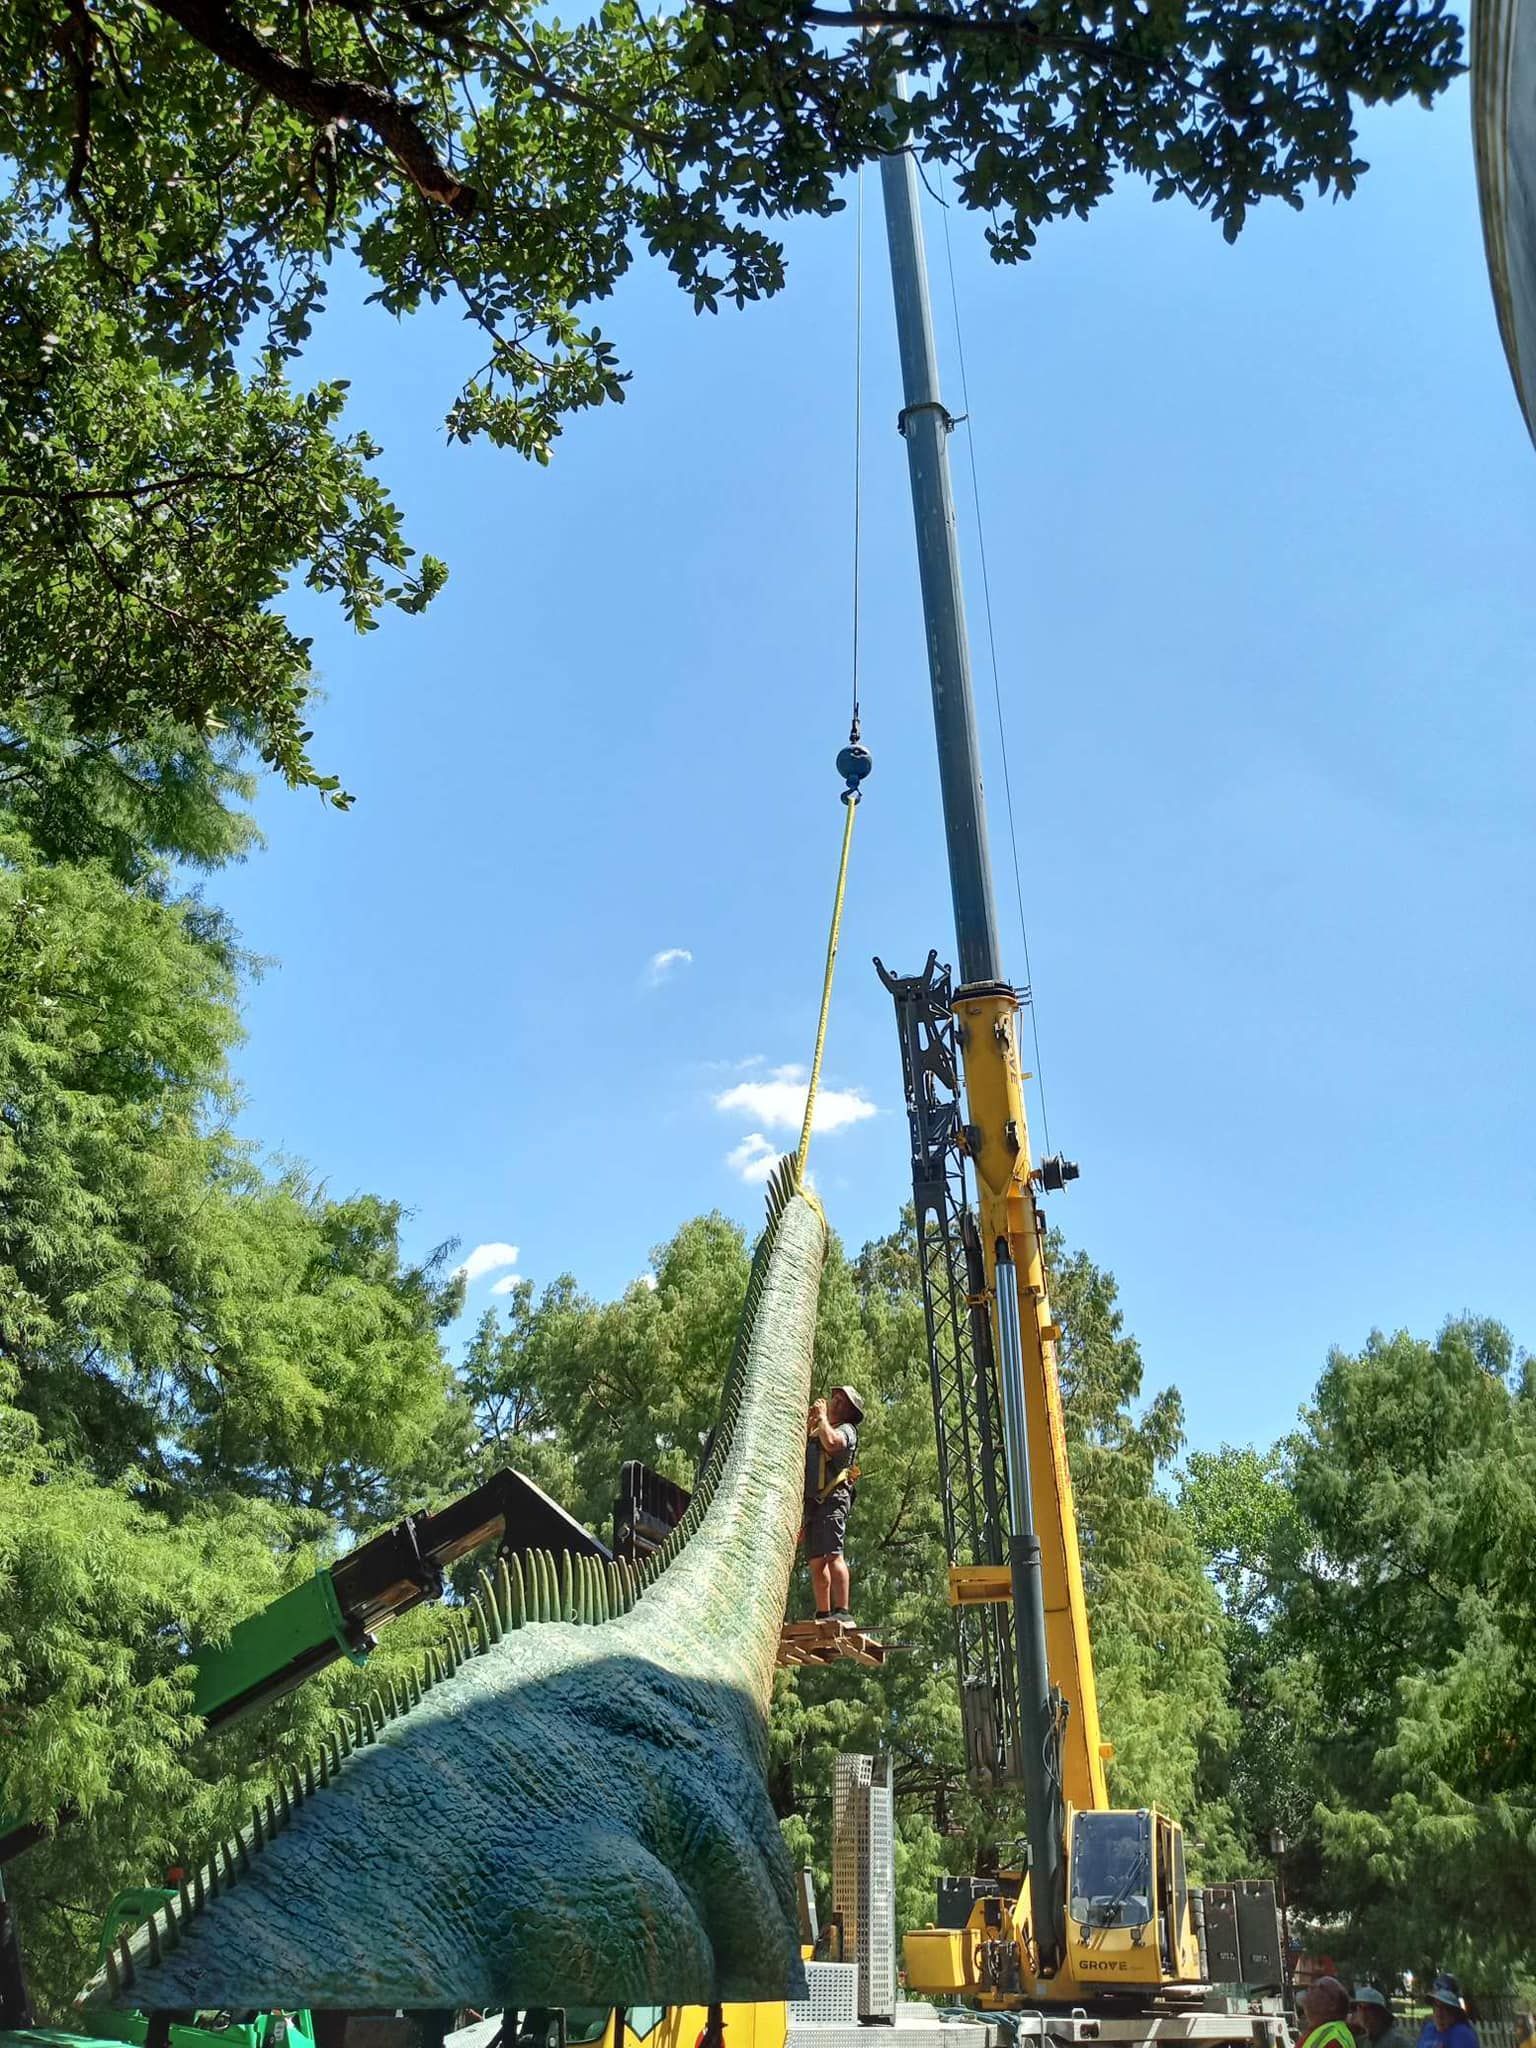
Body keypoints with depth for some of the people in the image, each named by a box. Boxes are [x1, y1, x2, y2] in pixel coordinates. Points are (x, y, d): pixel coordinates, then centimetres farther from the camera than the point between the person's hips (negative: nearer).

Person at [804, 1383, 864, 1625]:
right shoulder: (816, 1432, 29)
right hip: (812, 1502, 8)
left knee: (832, 1555, -19)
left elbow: (831, 1442, -18)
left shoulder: (846, 1429, 5)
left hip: (832, 1498, -8)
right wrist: (809, 1422, 17)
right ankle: (823, 1614, 6)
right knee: (816, 1561, 5)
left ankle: (842, 1612, -26)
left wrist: (822, 1417, -3)